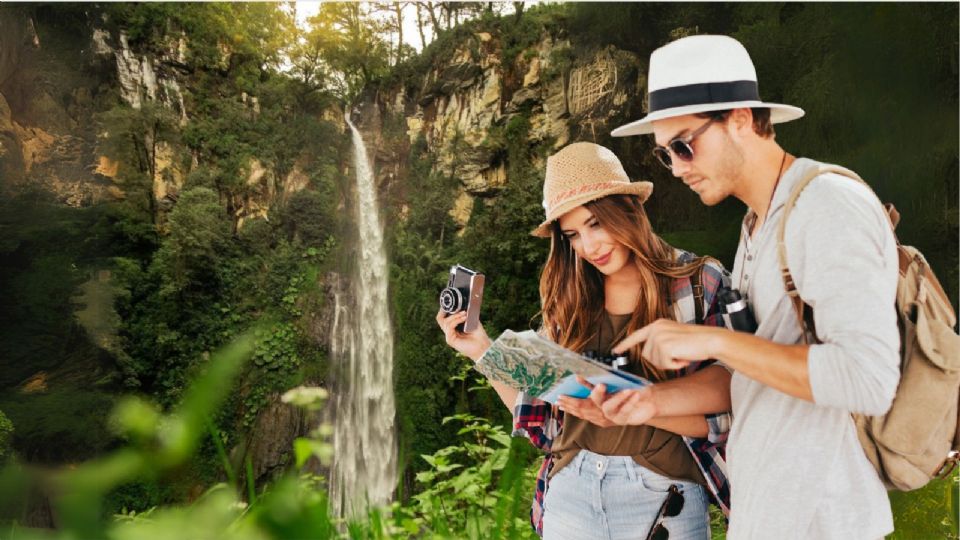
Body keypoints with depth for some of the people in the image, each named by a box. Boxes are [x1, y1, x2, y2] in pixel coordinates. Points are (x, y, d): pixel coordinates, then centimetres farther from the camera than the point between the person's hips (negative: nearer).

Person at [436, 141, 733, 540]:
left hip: (663, 496, -2)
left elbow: (723, 415, -10)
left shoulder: (700, 283, -7)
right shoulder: (569, 298, 1)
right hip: (571, 490, 3)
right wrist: (483, 353, -6)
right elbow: (538, 415, 4)